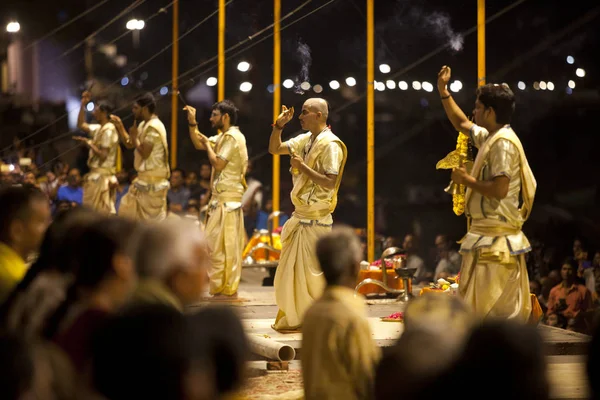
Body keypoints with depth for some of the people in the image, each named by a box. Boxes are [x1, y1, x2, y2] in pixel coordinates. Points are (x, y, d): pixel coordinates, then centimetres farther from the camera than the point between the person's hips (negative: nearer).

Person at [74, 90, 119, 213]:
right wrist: (83, 105, 16)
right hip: (97, 174, 9)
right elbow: (81, 125, 23)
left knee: (97, 213, -9)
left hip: (101, 176, -9)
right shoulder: (99, 128, 13)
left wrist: (88, 143, -11)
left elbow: (103, 155, -20)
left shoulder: (108, 131, -15)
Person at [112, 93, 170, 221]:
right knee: (128, 209, 14)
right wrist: (120, 127, 11)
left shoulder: (153, 127, -19)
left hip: (152, 181, -10)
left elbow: (144, 153, -22)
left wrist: (134, 136, -10)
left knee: (153, 218, -6)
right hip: (145, 178, 10)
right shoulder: (144, 125, 13)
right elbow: (129, 144, 21)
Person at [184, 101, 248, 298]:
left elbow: (218, 164, -20)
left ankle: (226, 289, -6)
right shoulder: (224, 136, 17)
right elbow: (198, 144, 22)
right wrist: (192, 123, 12)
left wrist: (209, 145, -6)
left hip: (227, 199, -10)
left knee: (222, 245, -9)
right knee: (227, 245, 12)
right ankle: (227, 288, 17)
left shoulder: (232, 137, -14)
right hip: (222, 197, 10)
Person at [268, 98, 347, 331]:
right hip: (300, 216, 9)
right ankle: (294, 318, 22)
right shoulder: (305, 140, 10)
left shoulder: (330, 145, -15)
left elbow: (330, 183, -22)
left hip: (316, 220, -9)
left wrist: (303, 166, -21)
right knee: (292, 270, 13)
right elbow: (274, 149, 18)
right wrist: (279, 126, 4)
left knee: (314, 272, -5)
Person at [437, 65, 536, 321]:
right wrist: (443, 91, 30)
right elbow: (460, 123, 32)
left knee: (490, 305, -10)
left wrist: (466, 180, -12)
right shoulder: (490, 137, 13)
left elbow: (499, 189, -25)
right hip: (487, 232, 10)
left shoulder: (503, 143, -16)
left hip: (495, 236, -10)